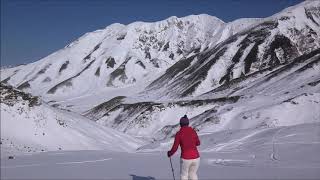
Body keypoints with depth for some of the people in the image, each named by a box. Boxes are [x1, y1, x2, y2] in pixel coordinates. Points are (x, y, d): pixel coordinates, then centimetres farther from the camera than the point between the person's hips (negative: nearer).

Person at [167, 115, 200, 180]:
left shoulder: (178, 134, -8)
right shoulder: (193, 131, 1)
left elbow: (174, 148, -6)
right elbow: (198, 143, 16)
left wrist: (169, 153, 14)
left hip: (185, 158, -3)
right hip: (196, 157, 3)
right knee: (193, 174, 25)